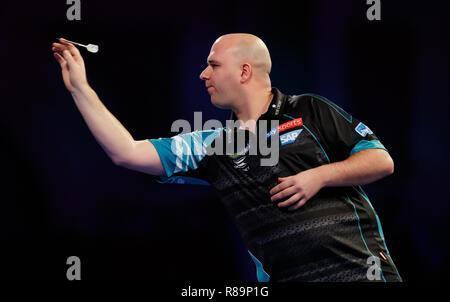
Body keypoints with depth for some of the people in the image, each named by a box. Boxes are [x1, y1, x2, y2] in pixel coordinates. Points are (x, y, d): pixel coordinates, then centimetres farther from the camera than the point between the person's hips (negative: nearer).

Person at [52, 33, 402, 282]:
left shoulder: (310, 112, 4)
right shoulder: (212, 146, 10)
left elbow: (382, 161, 2)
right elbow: (127, 152, 7)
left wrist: (320, 176, -10)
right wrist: (80, 87, 8)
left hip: (358, 267, -2)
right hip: (284, 276, 3)